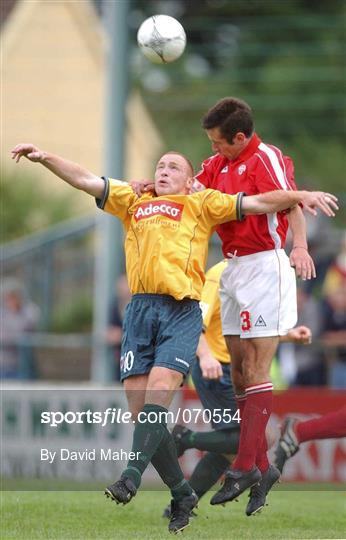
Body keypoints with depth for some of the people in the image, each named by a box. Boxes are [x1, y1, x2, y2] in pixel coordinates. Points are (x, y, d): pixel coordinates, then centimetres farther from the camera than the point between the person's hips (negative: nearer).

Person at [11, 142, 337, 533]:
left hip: (181, 313, -4)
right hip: (139, 310, 4)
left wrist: (300, 196, 2)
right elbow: (85, 180, 23)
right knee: (139, 410, -5)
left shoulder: (201, 205, 17)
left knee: (156, 402, -20)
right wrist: (44, 158, 13)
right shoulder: (133, 201, 25)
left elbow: (256, 203, 13)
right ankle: (181, 494, 5)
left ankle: (131, 478, -31)